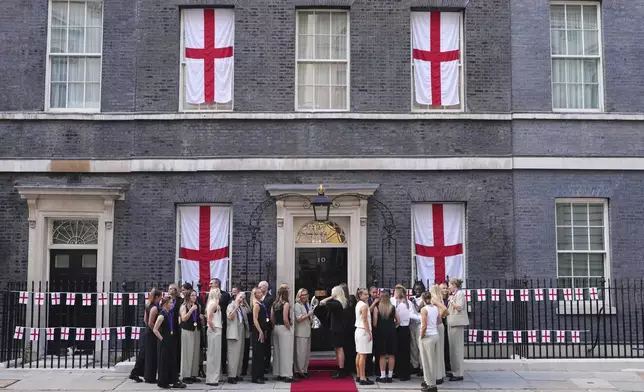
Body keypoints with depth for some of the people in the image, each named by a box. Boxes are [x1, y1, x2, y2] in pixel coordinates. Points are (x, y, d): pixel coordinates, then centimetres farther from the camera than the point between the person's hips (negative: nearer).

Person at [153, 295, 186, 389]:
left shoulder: (170, 314, 7)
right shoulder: (162, 315, -16)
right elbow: (155, 330, -19)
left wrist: (173, 337, 11)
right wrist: (161, 338, -14)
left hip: (171, 341, 8)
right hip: (164, 342, -8)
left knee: (173, 361, 10)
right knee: (164, 362, 2)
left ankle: (174, 381, 15)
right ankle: (163, 382, 12)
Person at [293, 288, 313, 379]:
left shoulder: (308, 305, 15)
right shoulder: (297, 305, -10)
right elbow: (299, 318, -16)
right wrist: (309, 315, -14)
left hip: (308, 331, 8)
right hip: (300, 332, -8)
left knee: (307, 352, 11)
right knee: (301, 352, -6)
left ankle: (305, 370, 20)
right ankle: (299, 371, 1)